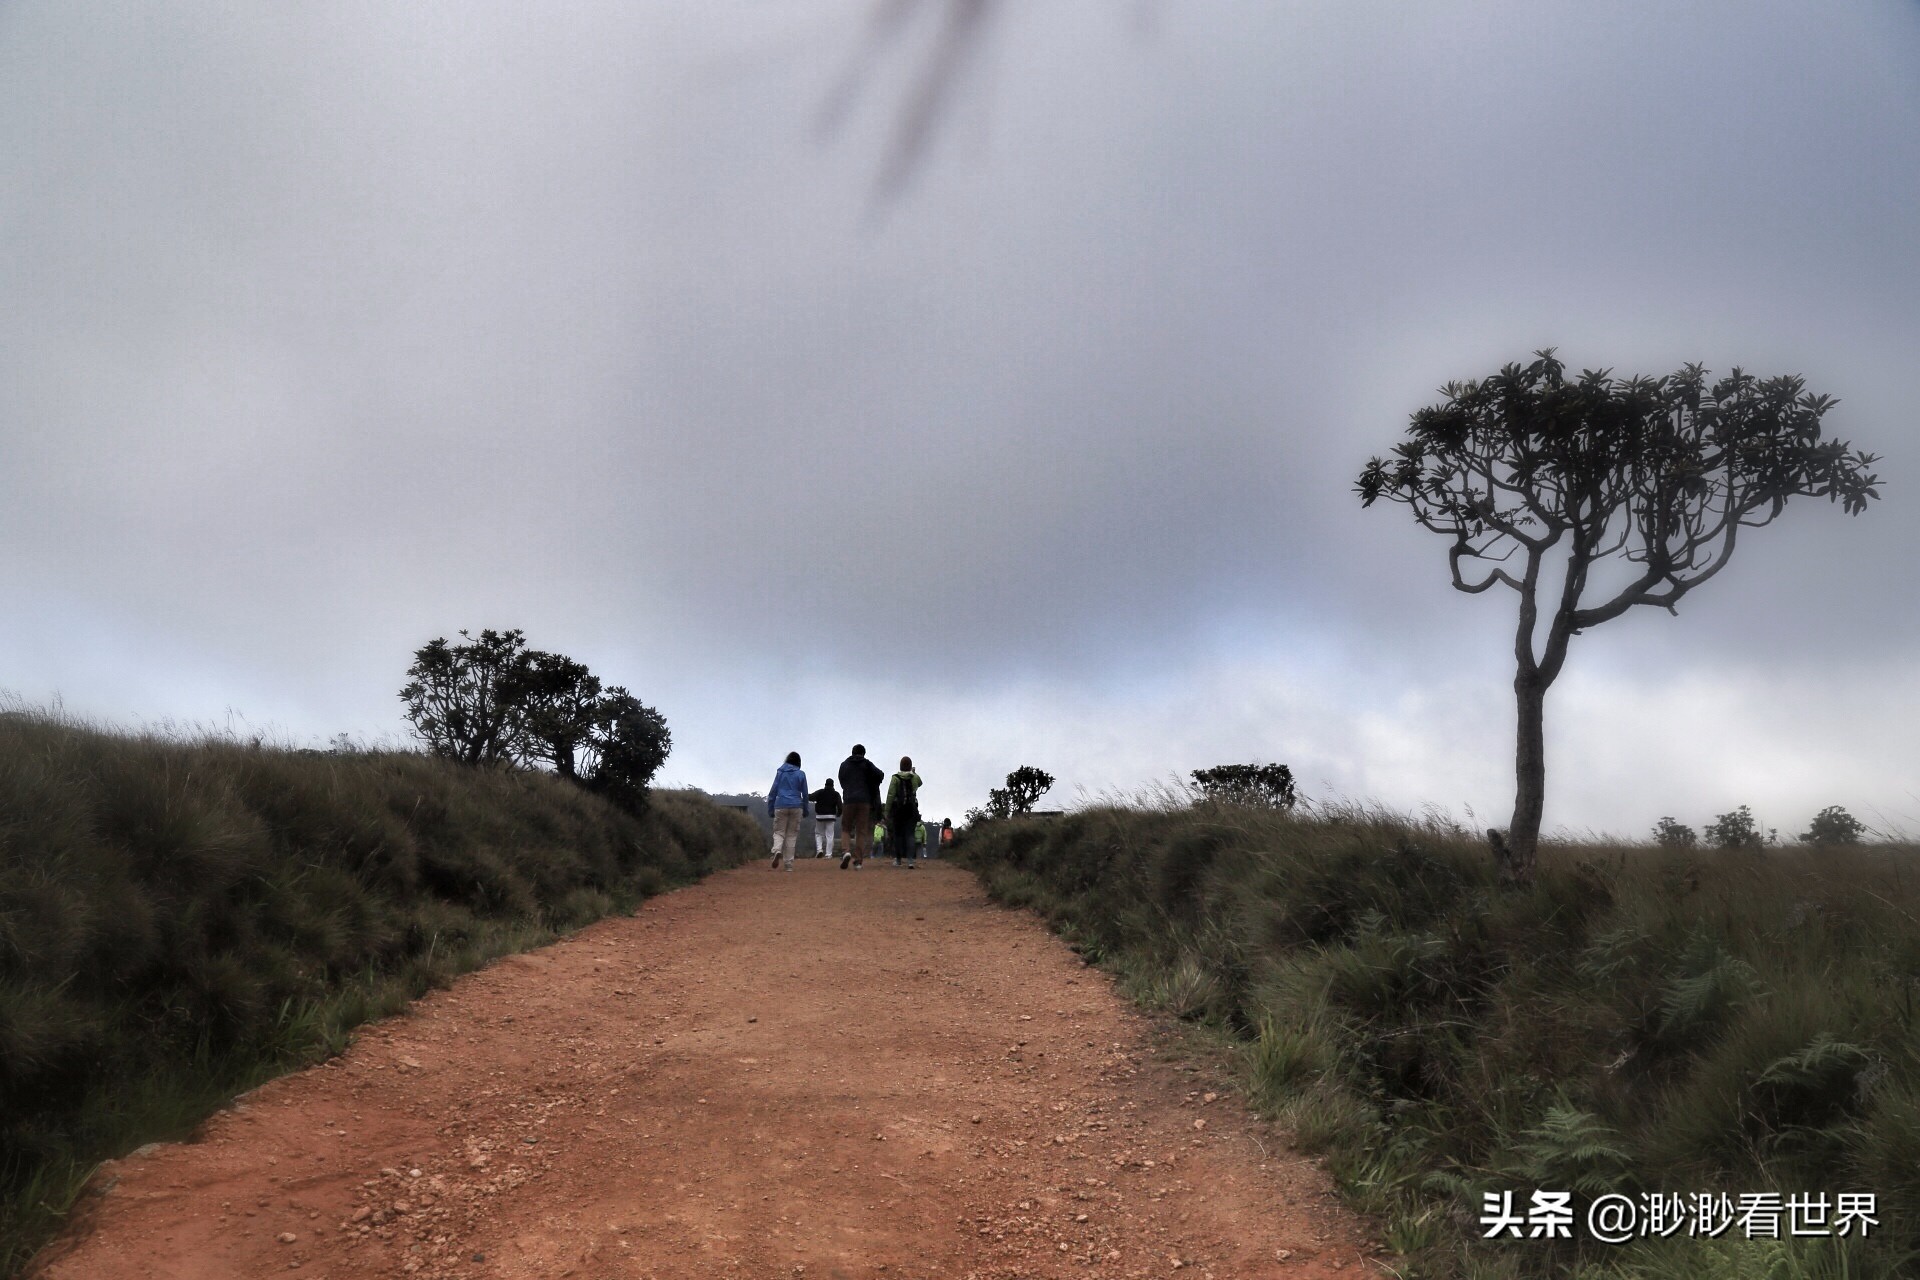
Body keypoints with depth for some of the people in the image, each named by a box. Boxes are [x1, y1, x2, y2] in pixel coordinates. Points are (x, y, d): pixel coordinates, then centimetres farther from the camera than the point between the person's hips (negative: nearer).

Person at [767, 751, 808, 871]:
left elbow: (773, 791, 5)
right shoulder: (801, 774, 6)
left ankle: (777, 851, -27)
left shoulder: (780, 772, 7)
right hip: (796, 806, 0)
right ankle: (789, 864, 3)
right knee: (792, 834, 7)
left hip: (781, 806, 0)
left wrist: (770, 809, 9)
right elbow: (805, 794, 9)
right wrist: (805, 809, 19)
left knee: (778, 832, 5)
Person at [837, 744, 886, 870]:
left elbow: (842, 782, 15)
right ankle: (858, 860, -3)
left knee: (847, 829, 11)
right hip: (864, 801, -1)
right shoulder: (867, 764, 5)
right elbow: (880, 775, -8)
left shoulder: (844, 764, 11)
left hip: (848, 800, 1)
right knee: (862, 831, 3)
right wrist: (872, 786, 7)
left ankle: (847, 851, -16)